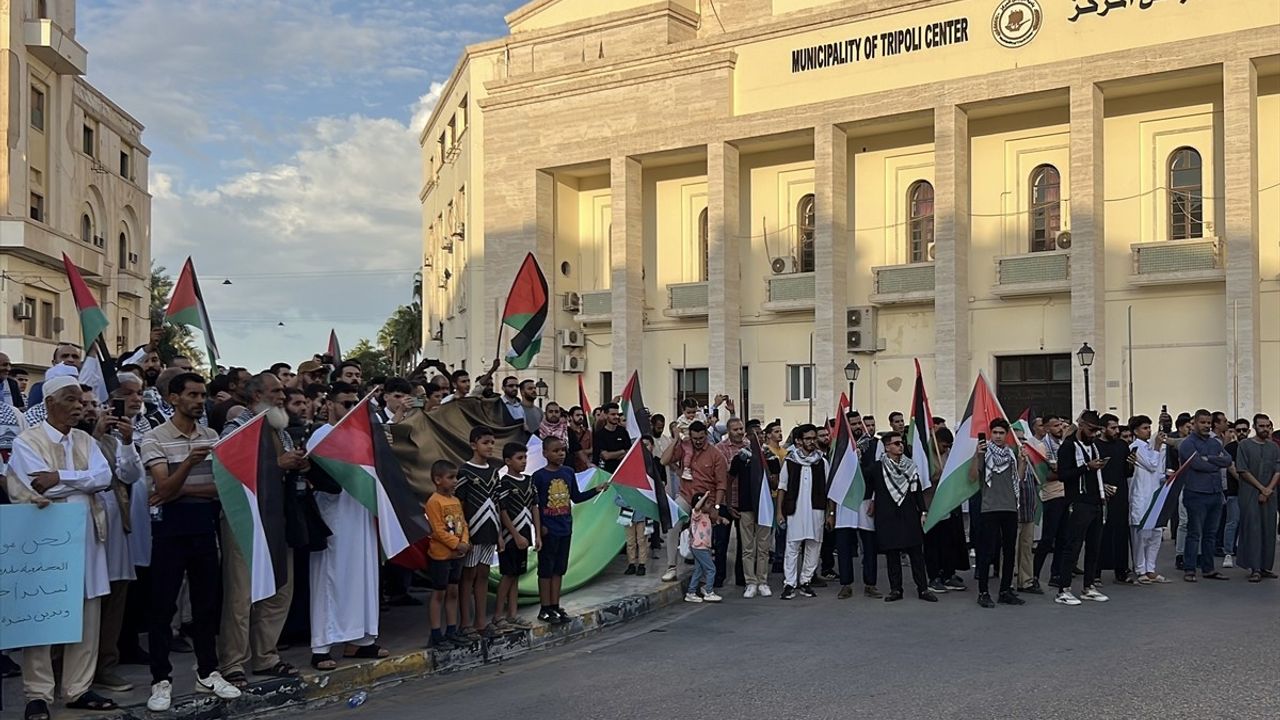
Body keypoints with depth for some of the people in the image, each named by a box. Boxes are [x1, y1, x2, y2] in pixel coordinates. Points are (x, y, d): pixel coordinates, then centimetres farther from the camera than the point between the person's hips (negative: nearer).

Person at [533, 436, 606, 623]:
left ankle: (555, 606, 21)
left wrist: (596, 490, 4)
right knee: (546, 570, 3)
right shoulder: (539, 476, -11)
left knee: (559, 569, 12)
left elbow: (576, 497, 13)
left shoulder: (569, 473, 5)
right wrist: (539, 526, -15)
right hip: (548, 530, -5)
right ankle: (545, 609, 9)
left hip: (565, 529, 5)